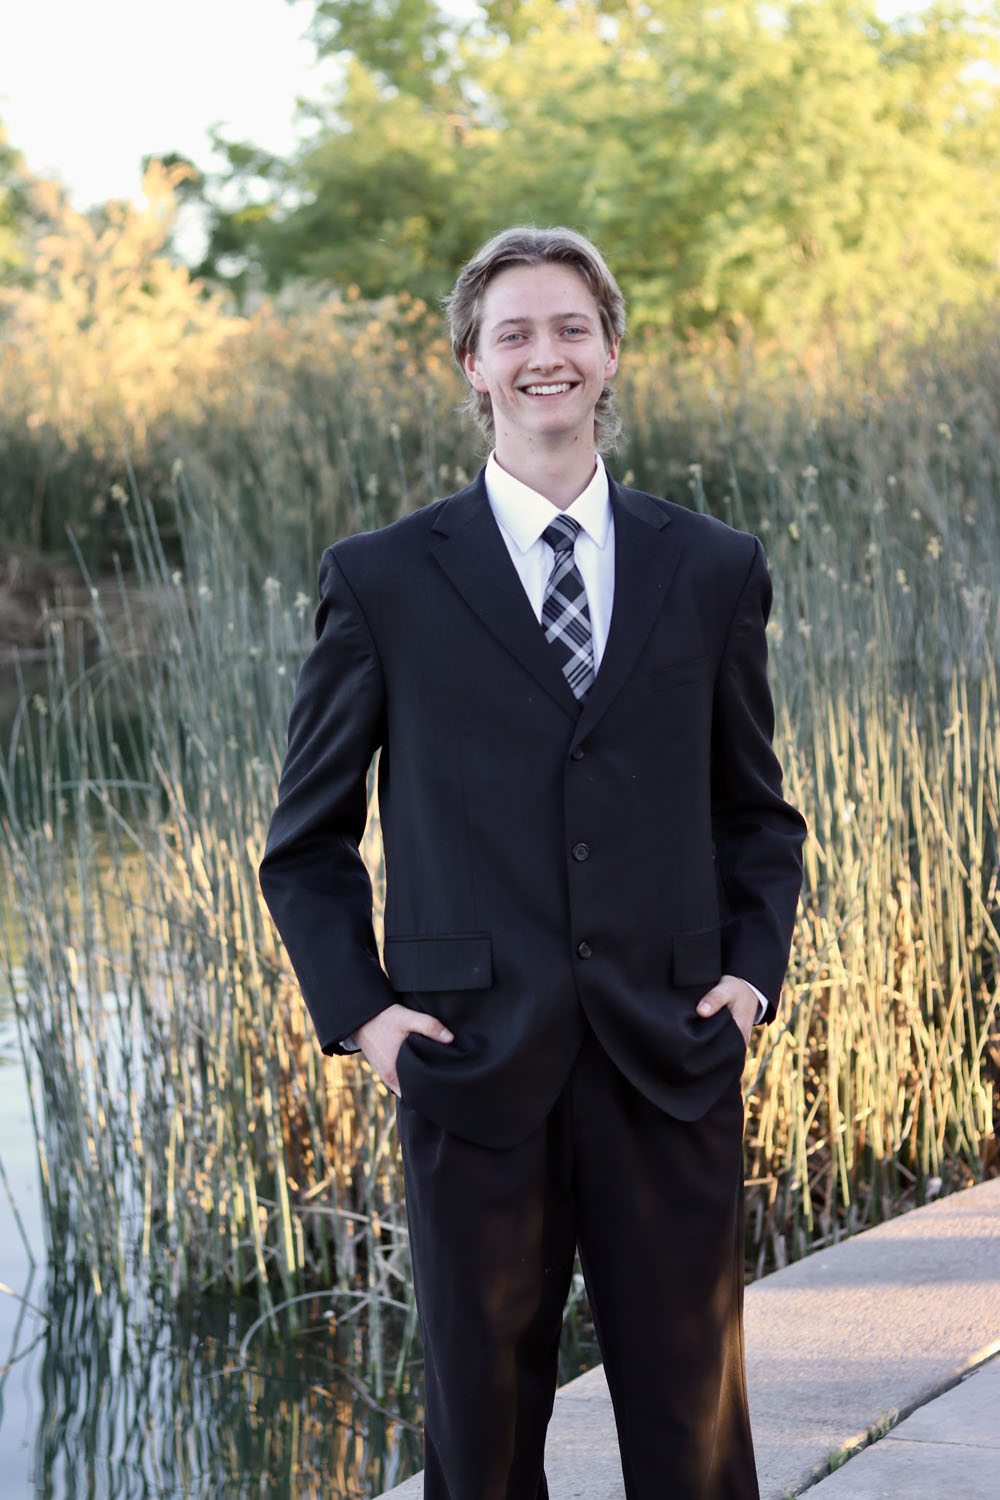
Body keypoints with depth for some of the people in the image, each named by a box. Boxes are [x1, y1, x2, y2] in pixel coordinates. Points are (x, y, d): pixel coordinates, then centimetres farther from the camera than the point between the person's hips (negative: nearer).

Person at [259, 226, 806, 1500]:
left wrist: (752, 966, 2)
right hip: (474, 1062, -1)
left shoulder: (712, 572, 9)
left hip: (671, 1060, 1)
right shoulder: (384, 582, 4)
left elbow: (755, 812, 18)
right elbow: (308, 843, 10)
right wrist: (357, 1007, -3)